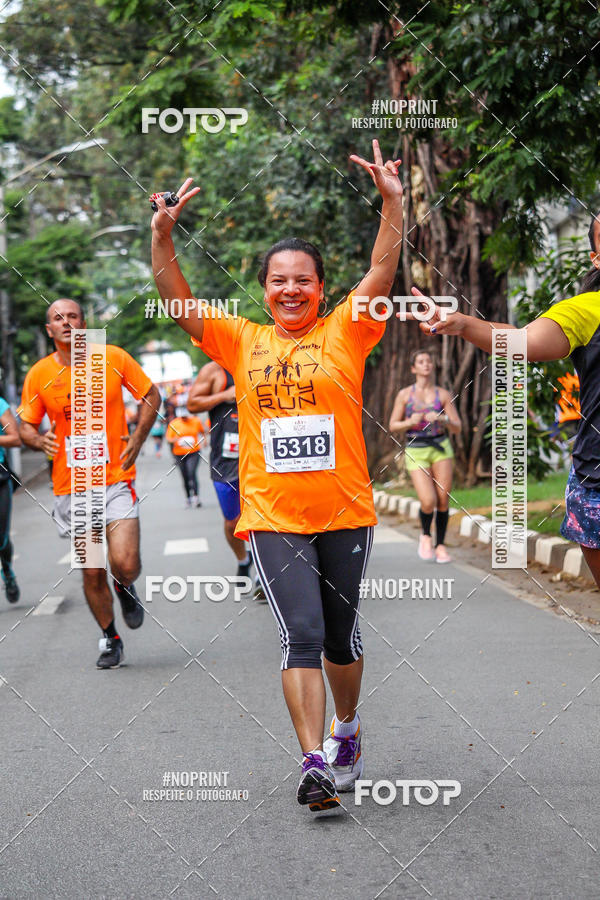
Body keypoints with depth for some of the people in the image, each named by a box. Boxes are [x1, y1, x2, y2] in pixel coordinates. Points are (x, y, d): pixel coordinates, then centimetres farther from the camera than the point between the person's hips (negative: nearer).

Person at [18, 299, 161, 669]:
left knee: (125, 564, -16)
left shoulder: (113, 358, -3)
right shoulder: (39, 374, 0)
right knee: (92, 573, 5)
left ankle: (126, 588, 22)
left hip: (117, 480, -2)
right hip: (72, 488, 2)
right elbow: (27, 425, 9)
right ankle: (110, 640, 28)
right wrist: (39, 440, -14)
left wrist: (138, 439, -3)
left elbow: (151, 395, 9)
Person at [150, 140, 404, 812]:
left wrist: (392, 203, -19)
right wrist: (163, 236, -12)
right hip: (273, 516, 0)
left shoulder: (344, 333, 3)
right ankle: (315, 762, -6)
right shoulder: (242, 340, 7)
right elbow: (176, 300, 2)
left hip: (345, 513, 0)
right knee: (301, 635, -9)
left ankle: (347, 726, 38)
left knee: (340, 634, 13)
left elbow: (382, 272, -7)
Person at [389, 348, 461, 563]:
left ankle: (441, 545, 13)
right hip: (416, 451, -2)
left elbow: (457, 428, 4)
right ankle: (425, 535, 15)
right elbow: (393, 426, 5)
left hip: (440, 448, 2)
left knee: (443, 499, -3)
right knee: (428, 502, -15)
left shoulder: (443, 395, 4)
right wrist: (411, 422, -14)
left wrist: (443, 419, -17)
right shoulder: (404, 394, 2)